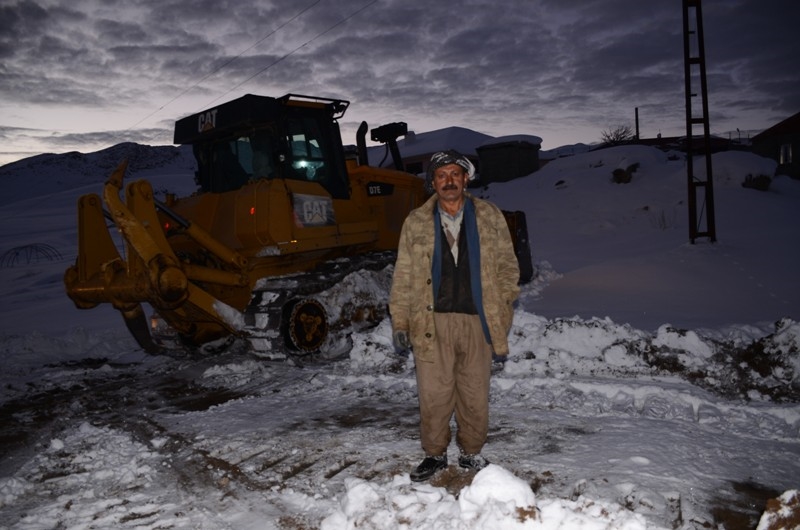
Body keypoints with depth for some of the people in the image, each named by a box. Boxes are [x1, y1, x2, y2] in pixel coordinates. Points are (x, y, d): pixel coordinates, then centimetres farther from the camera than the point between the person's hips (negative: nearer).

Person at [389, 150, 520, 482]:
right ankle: (435, 454, 22)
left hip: (477, 320, 1)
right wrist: (399, 321, 2)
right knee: (433, 394, 3)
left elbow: (507, 265, 11)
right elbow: (403, 276, 7)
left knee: (475, 393, 8)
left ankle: (471, 452, 27)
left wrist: (504, 306, 2)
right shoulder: (416, 223, 7)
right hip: (432, 321, 0)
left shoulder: (490, 217, 8)